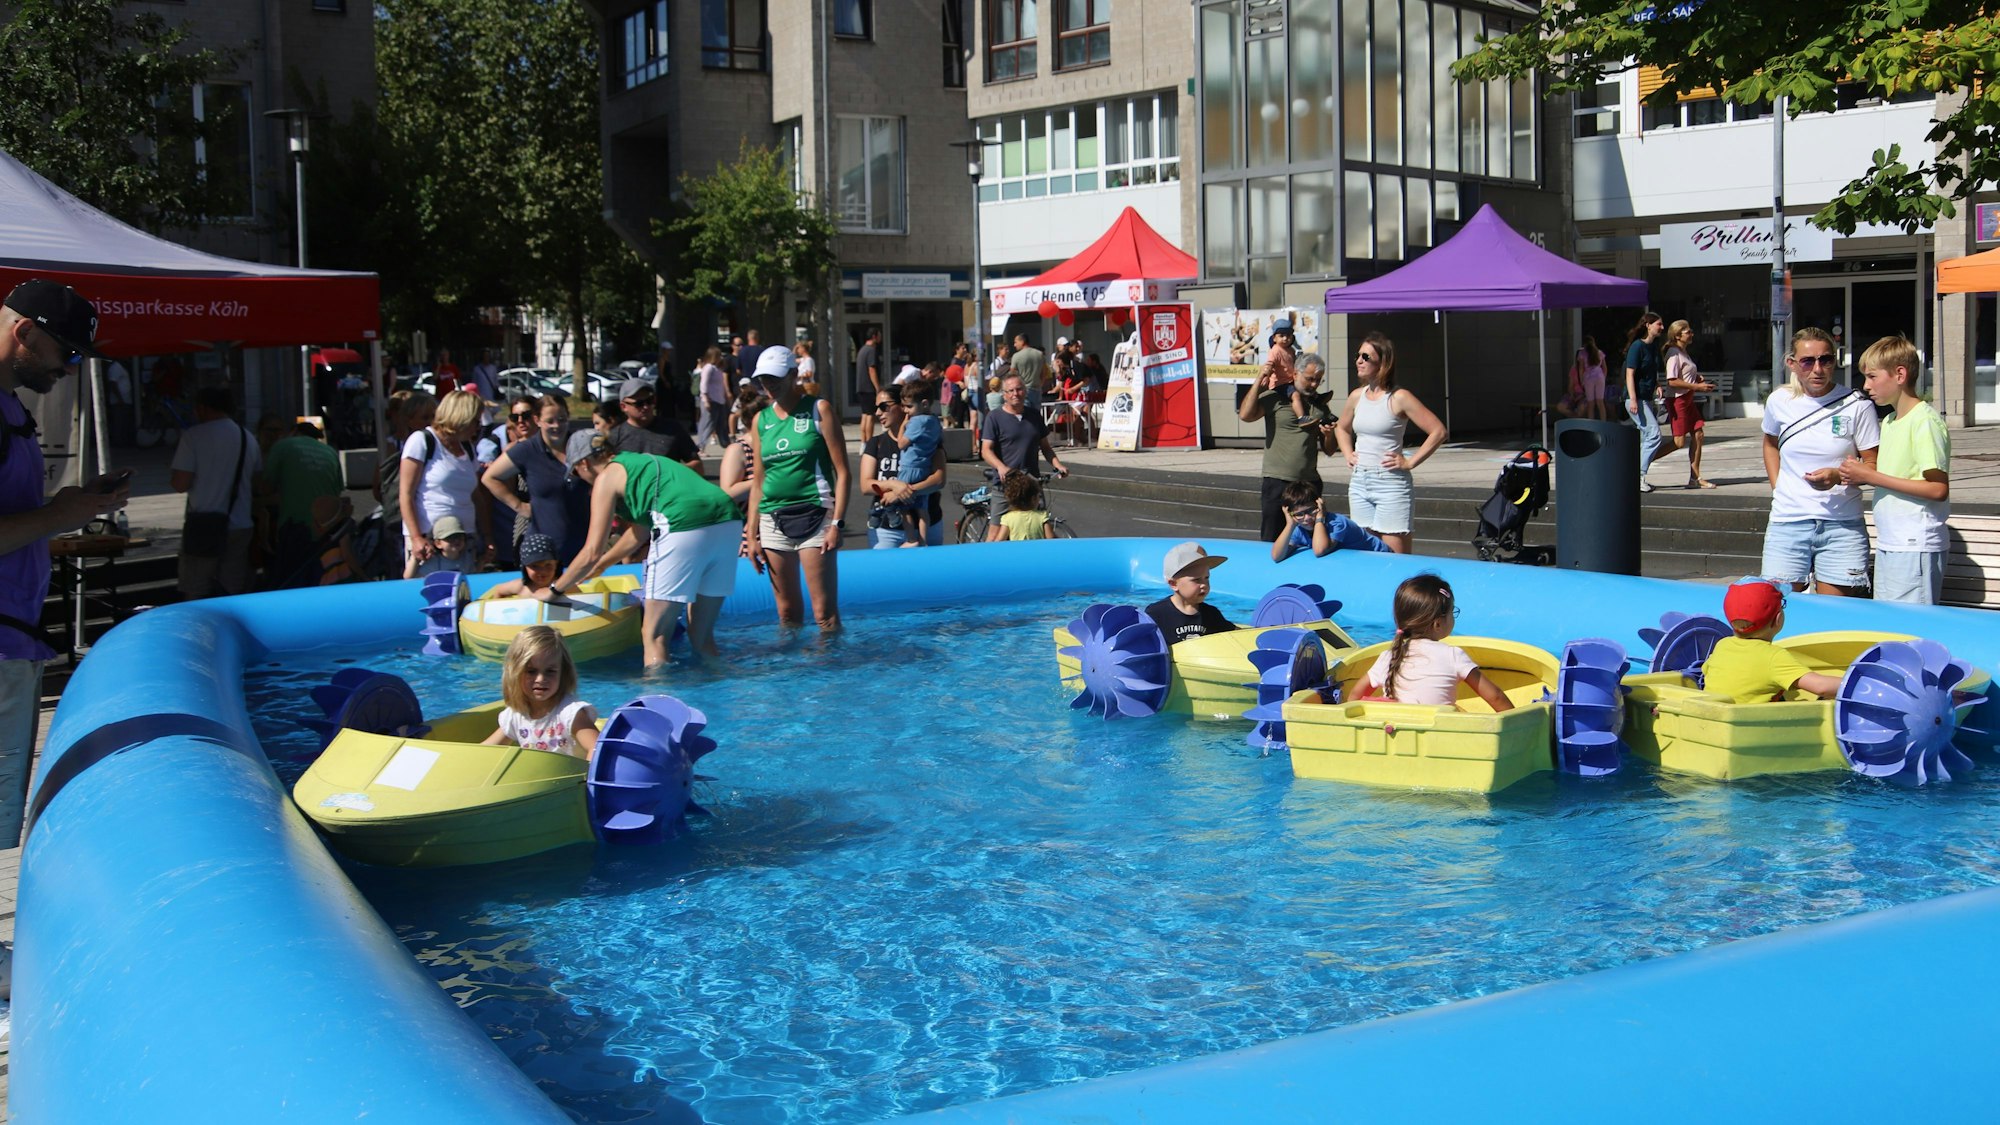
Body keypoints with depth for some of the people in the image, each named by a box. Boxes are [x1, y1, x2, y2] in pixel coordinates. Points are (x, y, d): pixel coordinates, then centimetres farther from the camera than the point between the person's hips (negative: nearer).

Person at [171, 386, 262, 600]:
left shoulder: (194, 436, -7)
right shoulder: (248, 438, 9)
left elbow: (181, 484, -11)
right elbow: (257, 485, 14)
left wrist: (171, 479, 10)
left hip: (204, 526, -5)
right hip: (241, 526, 5)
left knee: (196, 598, 1)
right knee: (234, 596, 9)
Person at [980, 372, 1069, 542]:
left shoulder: (1034, 416, 13)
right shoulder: (994, 417, -2)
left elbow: (1045, 446, 19)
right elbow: (986, 450, -10)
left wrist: (1057, 464, 1)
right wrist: (1001, 467, -29)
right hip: (1005, 484, -5)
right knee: (997, 530, -9)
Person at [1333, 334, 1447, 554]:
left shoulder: (1399, 398, -9)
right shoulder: (1357, 396, 9)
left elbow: (1438, 431, -12)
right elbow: (1341, 428, 30)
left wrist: (1410, 462, -12)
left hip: (1391, 483, -6)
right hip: (1359, 482, 7)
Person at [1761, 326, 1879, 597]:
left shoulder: (1856, 405, -5)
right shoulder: (1779, 401, 3)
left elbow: (1873, 466, -1)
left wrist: (1839, 476, -20)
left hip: (1842, 525, -2)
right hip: (1788, 523, 2)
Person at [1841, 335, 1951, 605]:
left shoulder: (1925, 421, -13)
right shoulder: (1889, 421, 14)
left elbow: (1938, 489, -18)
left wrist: (1872, 476, -16)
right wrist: (1861, 474, 2)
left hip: (1916, 549, -9)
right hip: (1887, 545, 9)